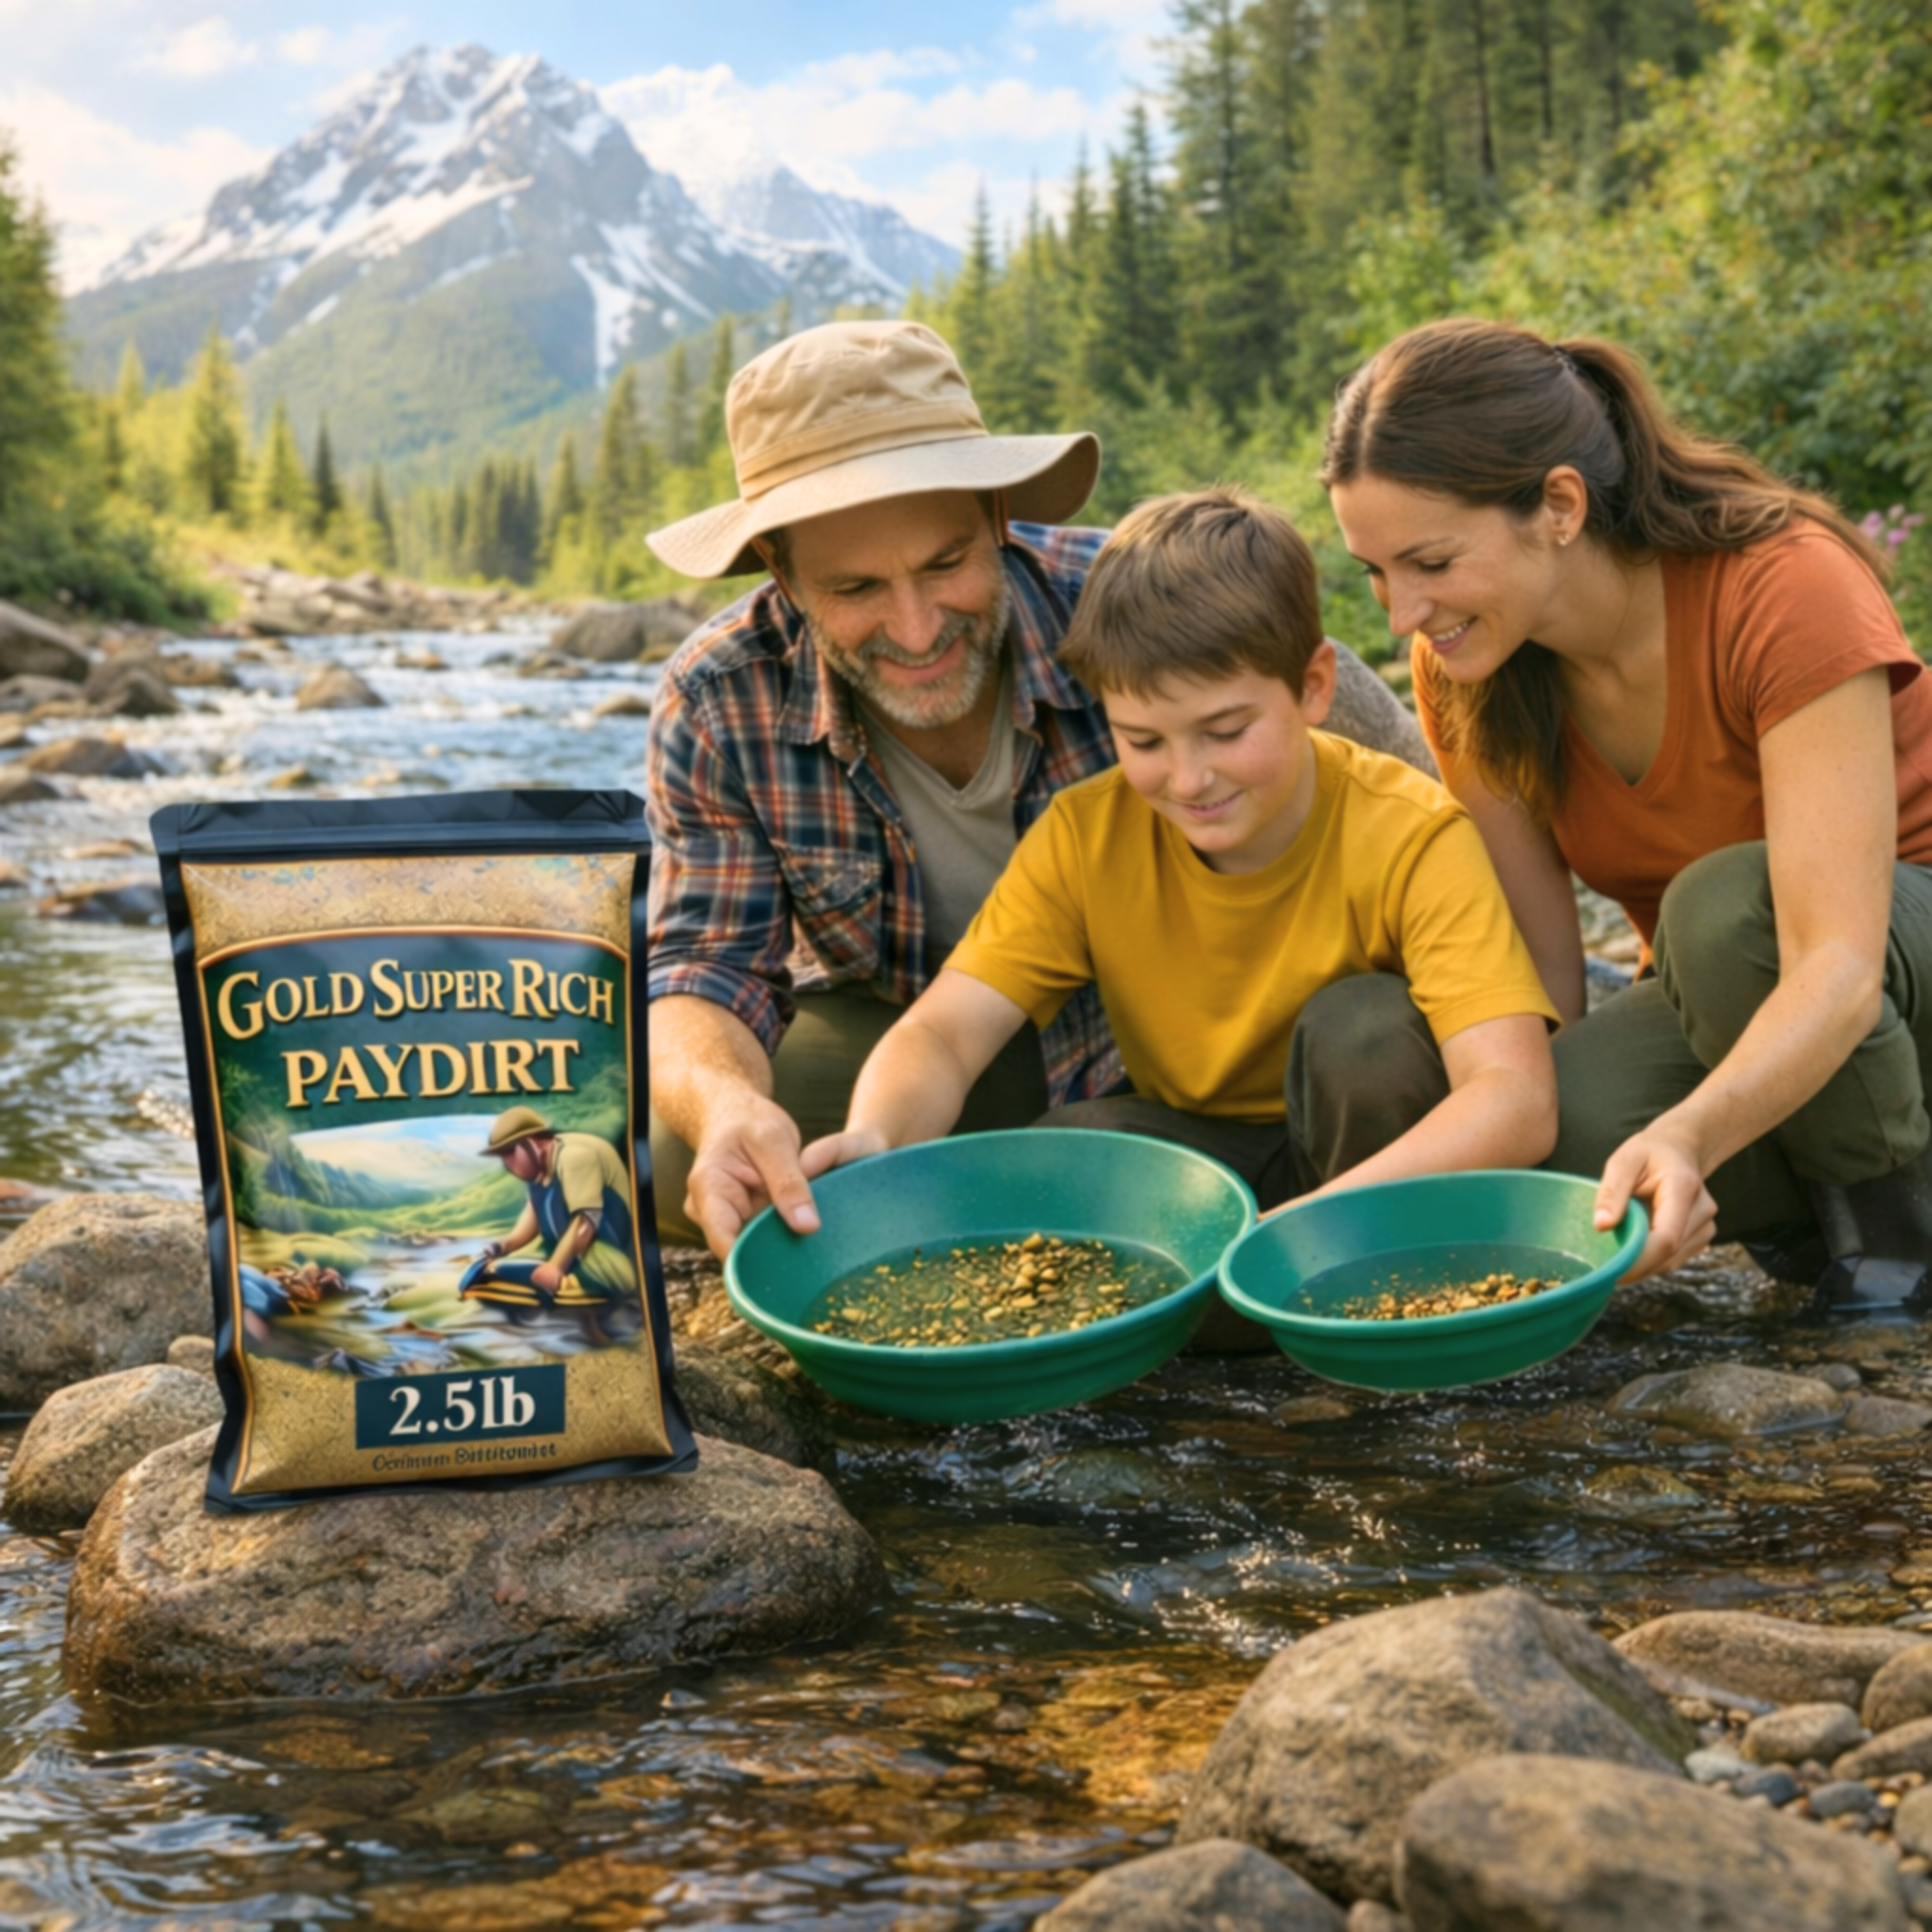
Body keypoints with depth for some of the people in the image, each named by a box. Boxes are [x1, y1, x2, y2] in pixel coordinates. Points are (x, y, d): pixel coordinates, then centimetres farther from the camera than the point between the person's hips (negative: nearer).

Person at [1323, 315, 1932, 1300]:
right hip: (1723, 1007, 4)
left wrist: (1687, 1137, -54)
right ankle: (1812, 1214, 0)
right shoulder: (1466, 667, -12)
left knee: (1724, 905, -37)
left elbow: (1837, 970, -37)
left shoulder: (1787, 591, -28)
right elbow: (1542, 976, -12)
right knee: (1567, 1126, -30)